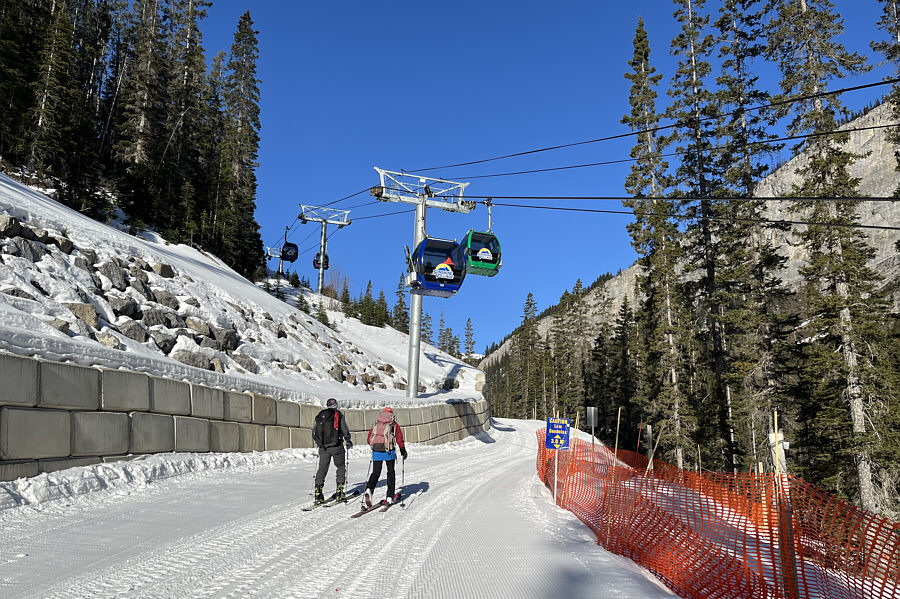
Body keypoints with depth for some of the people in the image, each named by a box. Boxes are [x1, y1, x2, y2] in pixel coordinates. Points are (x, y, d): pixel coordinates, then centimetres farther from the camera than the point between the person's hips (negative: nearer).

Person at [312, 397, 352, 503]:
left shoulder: (320, 415, 11)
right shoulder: (338, 414, 0)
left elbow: (314, 433, 14)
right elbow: (345, 430, -4)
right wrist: (348, 441, 10)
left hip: (323, 447, 3)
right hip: (336, 446, -3)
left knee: (322, 468, 5)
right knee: (341, 467, 11)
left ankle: (318, 492, -6)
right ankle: (339, 491, 5)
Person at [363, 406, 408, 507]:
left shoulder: (375, 424, 18)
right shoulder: (394, 425, 10)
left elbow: (369, 439, 18)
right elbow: (399, 440, 3)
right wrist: (403, 451, 15)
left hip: (376, 451, 2)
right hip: (389, 451, -2)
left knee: (375, 473, 6)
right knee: (391, 473, 13)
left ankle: (369, 490, -22)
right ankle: (390, 497, 13)